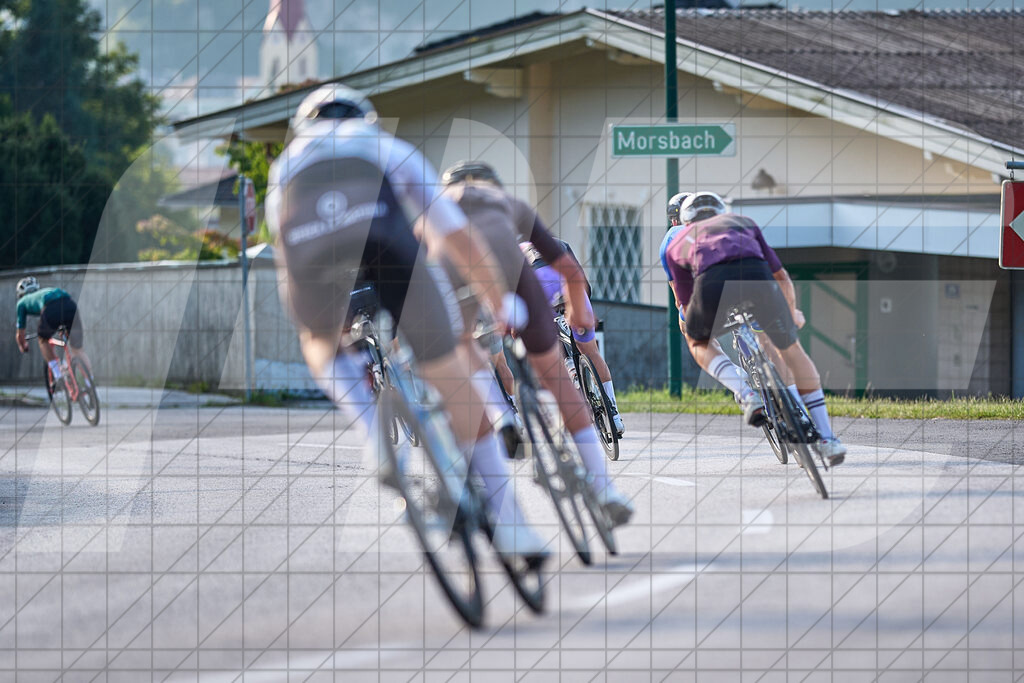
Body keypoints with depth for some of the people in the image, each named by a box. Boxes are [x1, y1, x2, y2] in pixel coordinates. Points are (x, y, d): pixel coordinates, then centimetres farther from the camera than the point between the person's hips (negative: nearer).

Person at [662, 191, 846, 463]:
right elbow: (781, 276, 45)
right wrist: (793, 313, 62)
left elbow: (687, 307, 36)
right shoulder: (742, 221, 40)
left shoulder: (677, 243, 36)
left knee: (697, 341, 31)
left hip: (712, 282, -1)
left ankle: (748, 394, 6)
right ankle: (827, 438, 20)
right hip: (756, 275, 1)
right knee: (791, 349, 24)